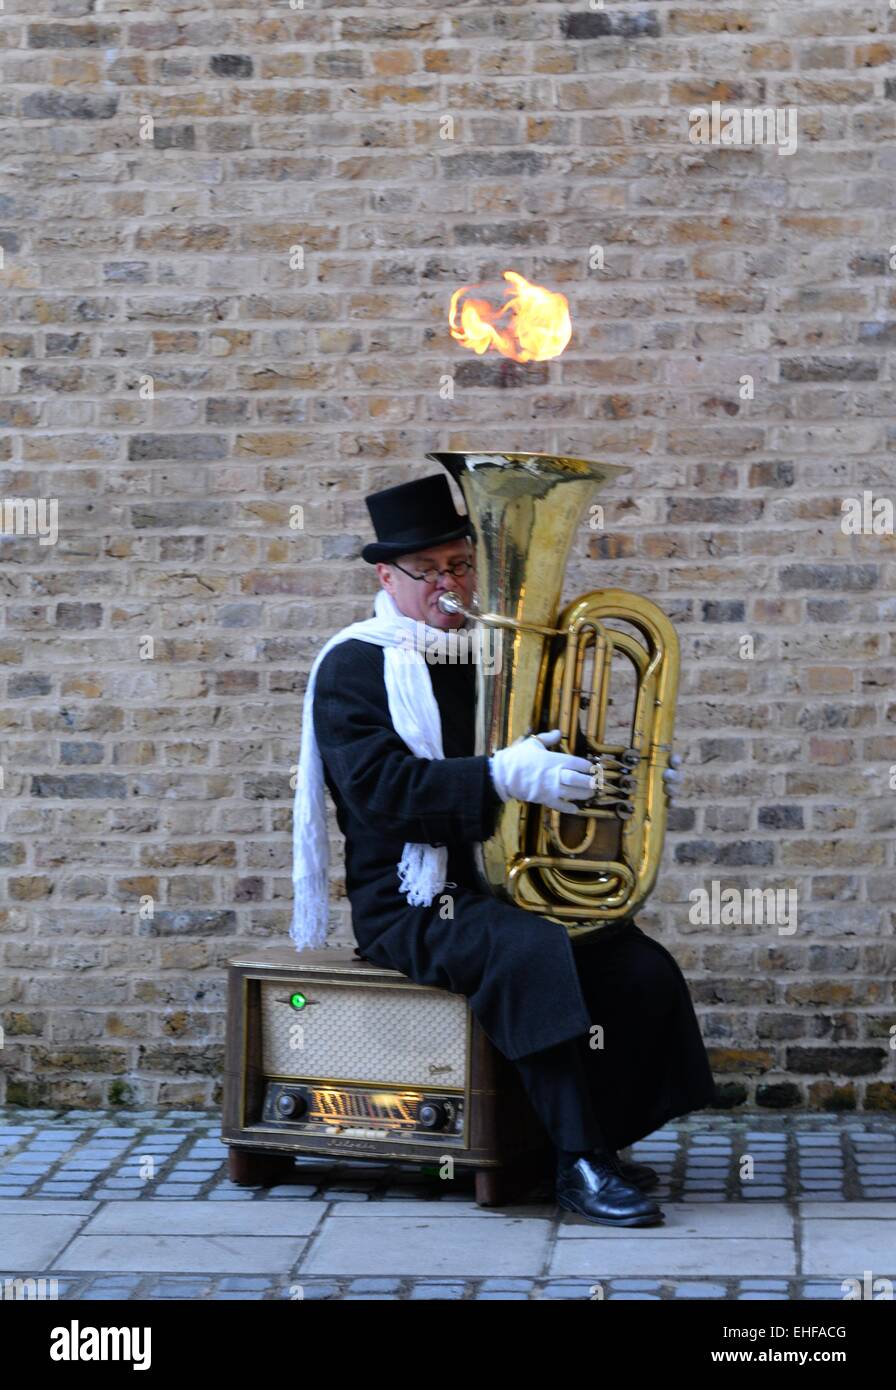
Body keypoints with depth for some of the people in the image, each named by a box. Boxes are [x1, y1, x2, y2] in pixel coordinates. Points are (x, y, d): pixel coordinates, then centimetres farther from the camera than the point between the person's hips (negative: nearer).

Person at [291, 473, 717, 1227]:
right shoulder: (353, 667, -2)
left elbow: (555, 765, 20)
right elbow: (381, 788, -18)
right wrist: (503, 776, -31)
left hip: (513, 888, 6)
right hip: (410, 905, -6)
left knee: (643, 969, -17)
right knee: (537, 951, -34)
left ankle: (608, 1140, -4)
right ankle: (579, 1162, -27)